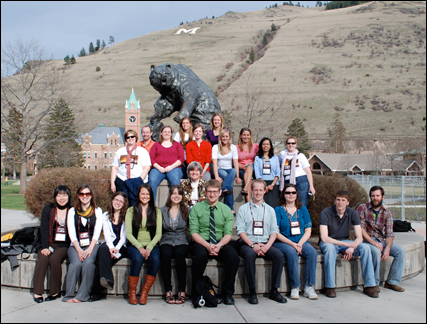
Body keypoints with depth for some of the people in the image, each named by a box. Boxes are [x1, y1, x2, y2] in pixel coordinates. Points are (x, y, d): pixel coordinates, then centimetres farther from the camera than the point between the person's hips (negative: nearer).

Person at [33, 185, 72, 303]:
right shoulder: (48, 209, 9)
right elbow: (44, 230, 2)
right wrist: (45, 247, -11)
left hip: (64, 245, -2)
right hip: (49, 243, 2)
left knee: (54, 259, -29)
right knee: (43, 258, -27)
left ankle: (55, 292, -13)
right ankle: (38, 292, -18)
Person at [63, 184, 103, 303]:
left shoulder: (97, 211, 11)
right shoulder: (72, 211, 13)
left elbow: (97, 232, 0)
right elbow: (71, 233, 2)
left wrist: (90, 249, -15)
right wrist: (79, 249, -13)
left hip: (92, 245, -1)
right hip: (76, 245, 1)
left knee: (88, 262, -31)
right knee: (76, 263, -30)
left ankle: (82, 295, -22)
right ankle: (69, 294, -16)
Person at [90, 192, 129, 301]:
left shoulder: (127, 216, 9)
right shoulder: (106, 216, 18)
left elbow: (124, 236, 1)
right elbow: (106, 233, 3)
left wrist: (117, 248, -16)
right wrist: (111, 247, -16)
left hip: (122, 247, -2)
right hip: (110, 245, 2)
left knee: (101, 259, -29)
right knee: (103, 249, -34)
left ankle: (96, 292, -32)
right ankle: (107, 280, -38)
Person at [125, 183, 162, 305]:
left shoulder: (156, 211, 11)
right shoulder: (131, 211, 7)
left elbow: (158, 234, 4)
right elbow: (128, 233, 0)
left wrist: (149, 248, -13)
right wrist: (140, 247, -15)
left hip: (151, 245, 1)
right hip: (135, 245, -1)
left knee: (156, 259, -32)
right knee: (138, 258, -34)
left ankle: (145, 292, -17)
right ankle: (132, 292, -16)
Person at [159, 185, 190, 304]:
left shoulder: (186, 210, 10)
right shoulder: (162, 210, 12)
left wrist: (190, 240, -4)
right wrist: (159, 240, -1)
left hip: (182, 242, -1)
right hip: (167, 242, 1)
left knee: (179, 254, -35)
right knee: (166, 254, -34)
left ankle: (182, 291, -26)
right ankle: (168, 291, -24)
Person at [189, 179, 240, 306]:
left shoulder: (226, 210, 10)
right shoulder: (196, 208, 4)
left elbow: (228, 234, 2)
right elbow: (193, 232, -5)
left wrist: (219, 245, -20)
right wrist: (208, 245, -21)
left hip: (221, 244, 2)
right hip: (201, 243, -2)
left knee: (233, 256, -28)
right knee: (201, 255, -36)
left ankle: (228, 293, -9)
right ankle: (196, 293, -15)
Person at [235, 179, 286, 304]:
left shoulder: (270, 210, 17)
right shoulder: (243, 209, 9)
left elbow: (274, 231, 9)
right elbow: (240, 230, -1)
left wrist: (266, 246, -9)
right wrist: (253, 245, -15)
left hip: (265, 244, 3)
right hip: (248, 244, -2)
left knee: (279, 254, -26)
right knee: (250, 255, -35)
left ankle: (274, 290, -14)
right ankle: (252, 292, -24)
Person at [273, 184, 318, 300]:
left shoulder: (303, 209, 13)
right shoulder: (278, 210, 3)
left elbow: (308, 231, 8)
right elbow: (276, 233, -4)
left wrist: (300, 244, -11)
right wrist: (292, 244, -15)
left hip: (301, 242, 3)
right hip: (282, 243, -3)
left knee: (312, 252, -26)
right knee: (291, 252, -34)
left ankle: (309, 287, -21)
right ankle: (295, 288, -25)